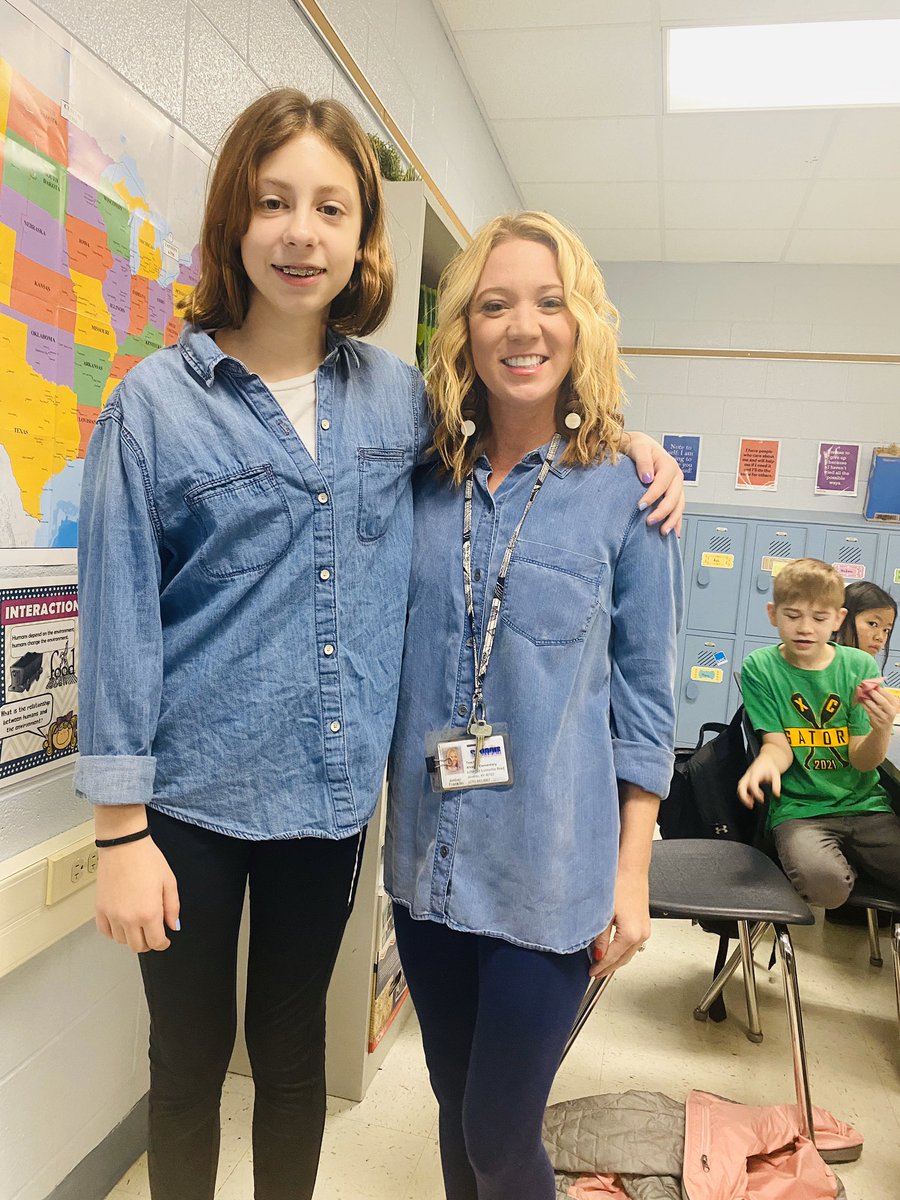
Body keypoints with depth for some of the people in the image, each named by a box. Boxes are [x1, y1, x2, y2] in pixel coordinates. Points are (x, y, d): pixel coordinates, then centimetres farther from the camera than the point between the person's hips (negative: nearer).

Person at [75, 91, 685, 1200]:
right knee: (189, 1056, 17)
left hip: (331, 791, 3)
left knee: (295, 1044, 21)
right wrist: (121, 830, -8)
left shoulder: (397, 393, 2)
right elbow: (120, 617, -8)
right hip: (193, 797, -2)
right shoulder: (157, 401, -7)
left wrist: (622, 441, 3)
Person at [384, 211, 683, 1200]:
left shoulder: (624, 492, -7)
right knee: (455, 1106, 21)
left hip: (549, 871, -3)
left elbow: (643, 693, -4)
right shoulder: (427, 483, 2)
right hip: (430, 856, 4)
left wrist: (633, 870, -5)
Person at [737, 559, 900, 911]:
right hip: (798, 809, -1)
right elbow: (779, 745, -4)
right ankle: (848, 862, 5)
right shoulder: (759, 667, -2)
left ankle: (852, 859, 8)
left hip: (864, 805, 1)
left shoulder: (860, 666, 3)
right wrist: (765, 761, -28)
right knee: (825, 881, -29)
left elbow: (862, 760, -1)